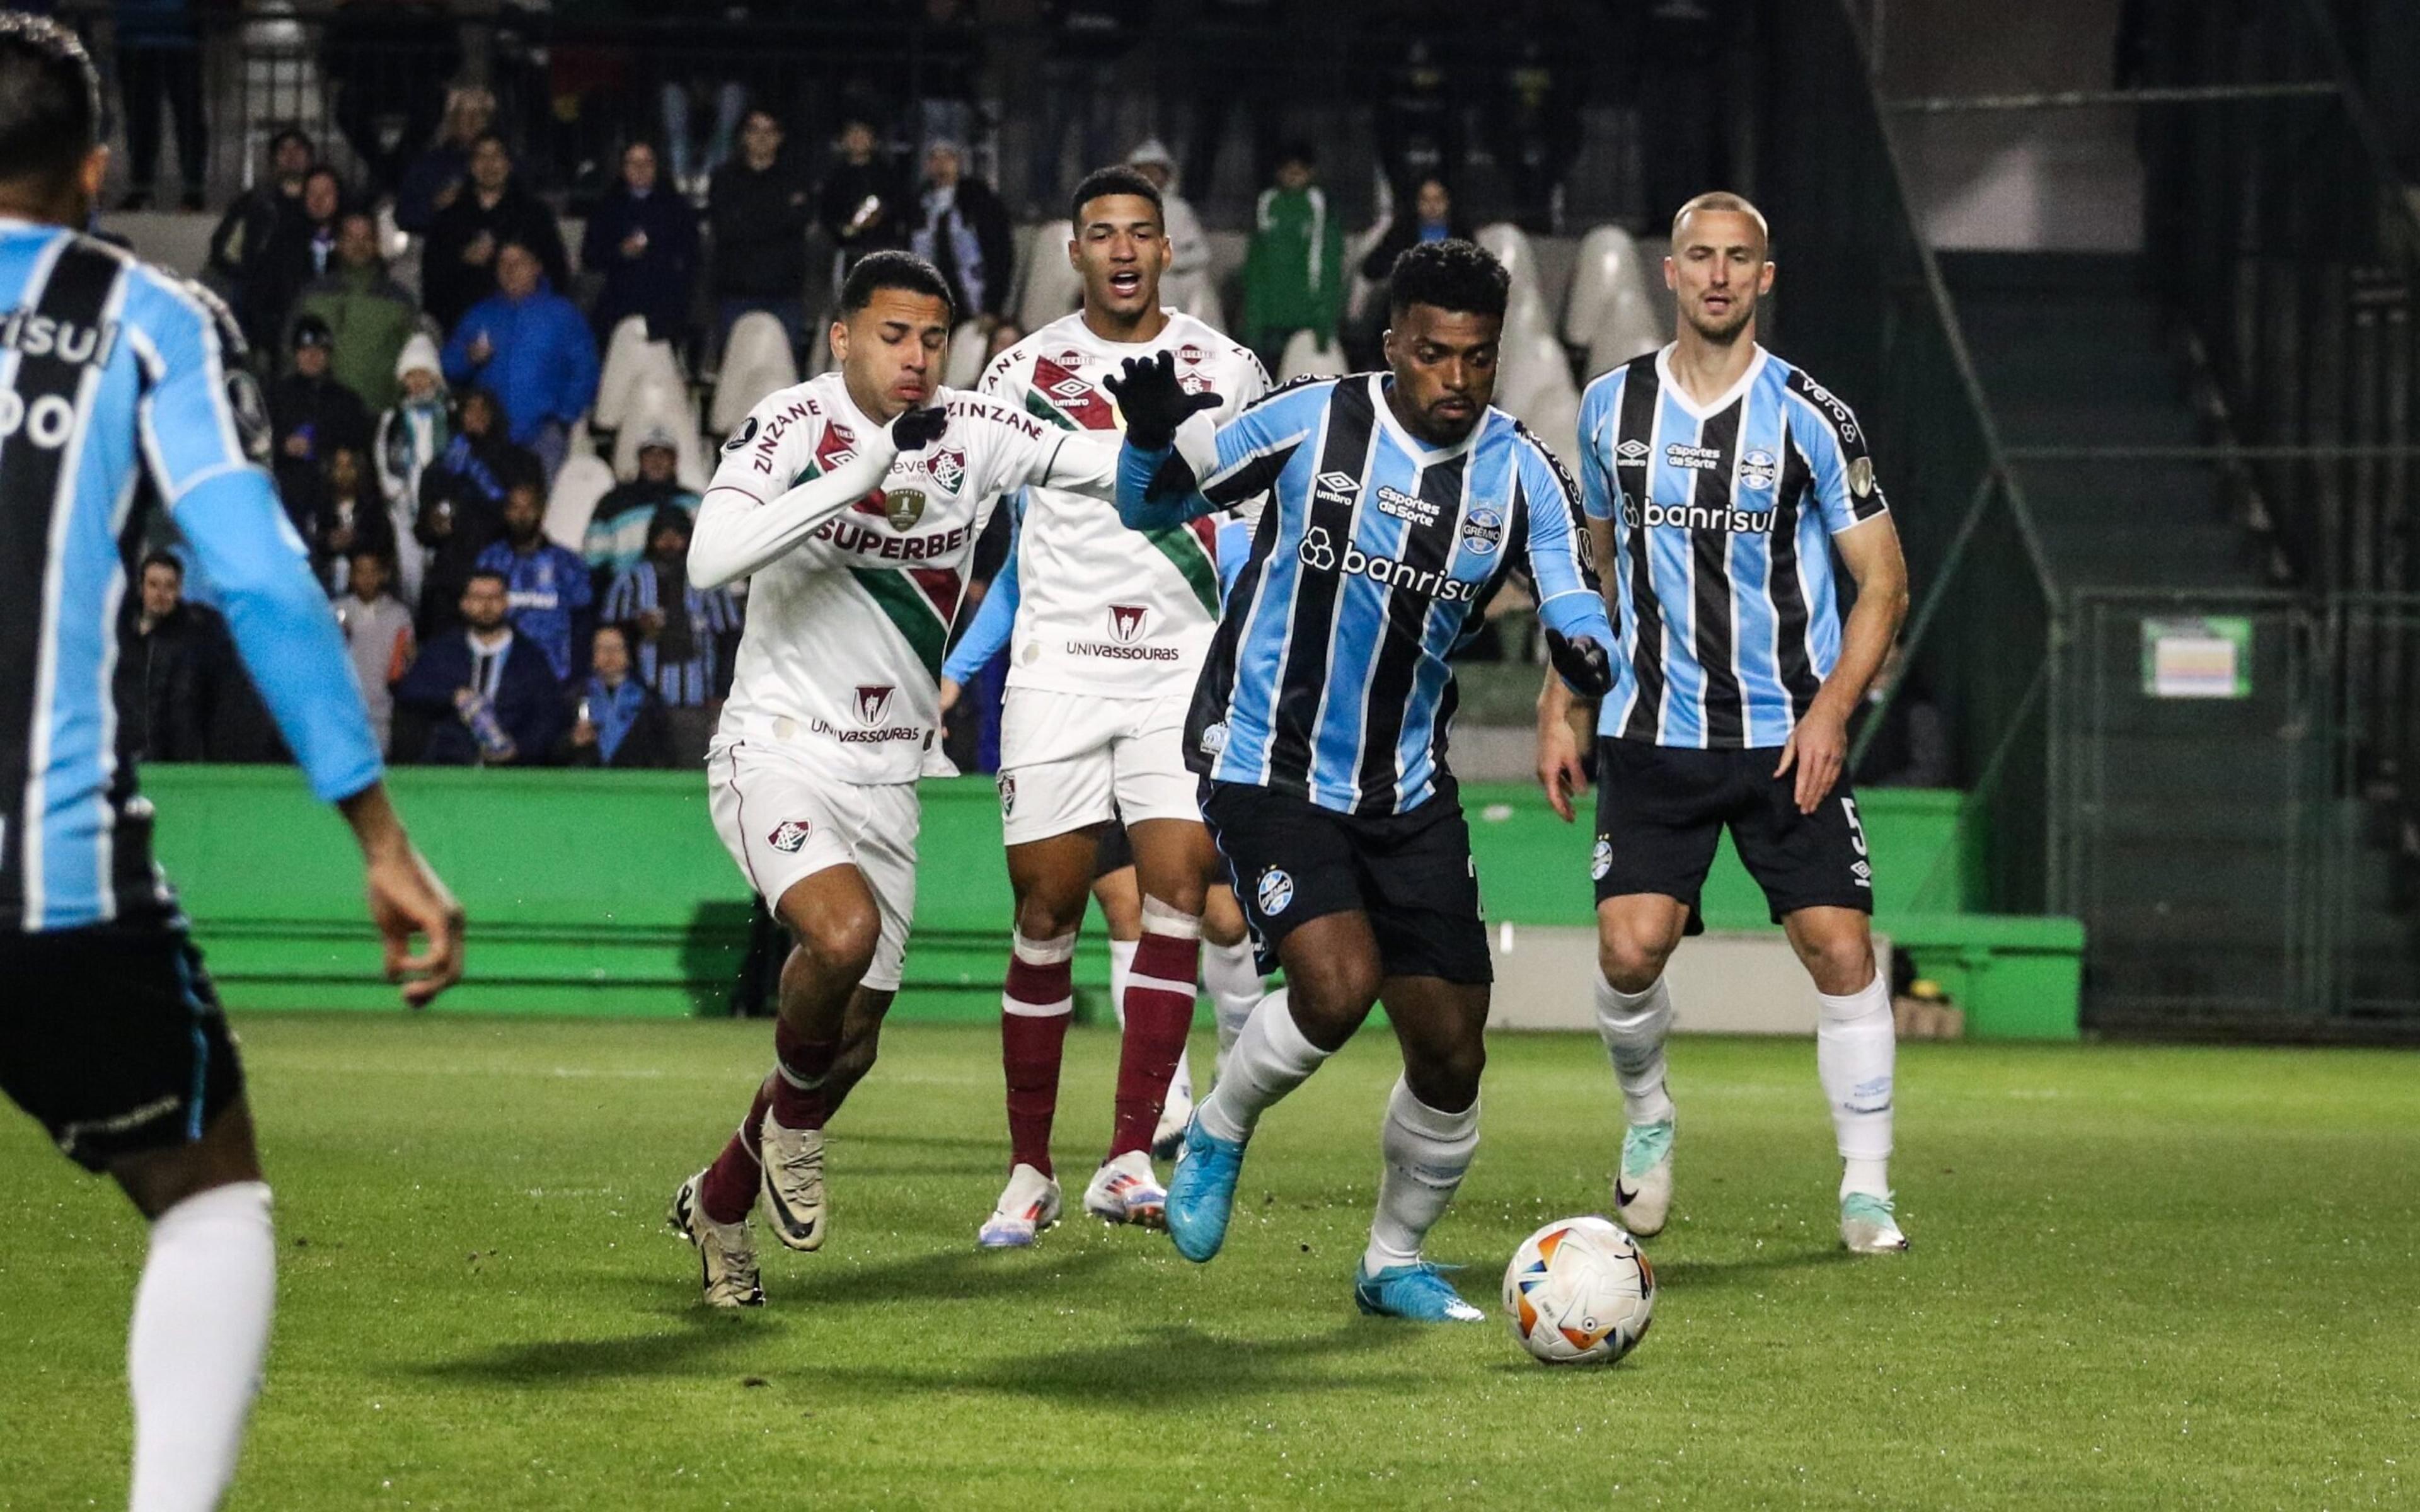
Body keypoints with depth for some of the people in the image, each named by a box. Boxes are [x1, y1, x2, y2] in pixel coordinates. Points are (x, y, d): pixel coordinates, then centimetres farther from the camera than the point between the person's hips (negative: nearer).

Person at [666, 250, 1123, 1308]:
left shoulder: (975, 435, -1)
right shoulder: (791, 425, -14)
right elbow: (711, 559, -29)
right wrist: (862, 474, -34)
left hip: (886, 776, 5)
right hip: (778, 752, -5)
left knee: (851, 1045, 9)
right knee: (845, 931, -32)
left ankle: (718, 1202, 33)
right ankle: (793, 1112, -2)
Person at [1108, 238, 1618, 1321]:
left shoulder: (1520, 473, -1)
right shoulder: (1311, 425, -9)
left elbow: (1573, 600, -11)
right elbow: (1150, 507, 1)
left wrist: (1582, 646, -35)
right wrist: (1151, 434, -22)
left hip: (1407, 788, 4)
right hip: (1268, 767, -4)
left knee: (1450, 1053, 2)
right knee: (1338, 988, -25)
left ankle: (1395, 1263, 26)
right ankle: (1217, 1133, 6)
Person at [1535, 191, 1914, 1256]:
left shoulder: (1808, 417, -3)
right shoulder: (1612, 407, 6)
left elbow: (1883, 578, 0)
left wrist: (1830, 709, -13)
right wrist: (1562, 707, 12)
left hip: (1788, 738, -1)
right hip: (1652, 735, 1)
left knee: (1840, 948, -10)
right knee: (1630, 948, -13)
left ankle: (1866, 1189, 2)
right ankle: (1646, 1116, 18)